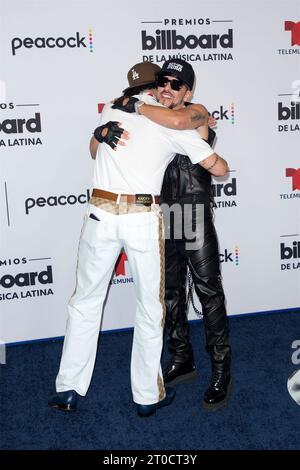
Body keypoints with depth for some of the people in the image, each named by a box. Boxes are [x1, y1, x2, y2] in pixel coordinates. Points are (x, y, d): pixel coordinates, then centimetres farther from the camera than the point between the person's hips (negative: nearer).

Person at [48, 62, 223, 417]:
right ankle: (147, 396, 22)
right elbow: (215, 165, 4)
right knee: (149, 309, 12)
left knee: (86, 301, 16)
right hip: (143, 219, -2)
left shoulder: (110, 110, 14)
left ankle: (68, 389, 23)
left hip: (101, 213, 3)